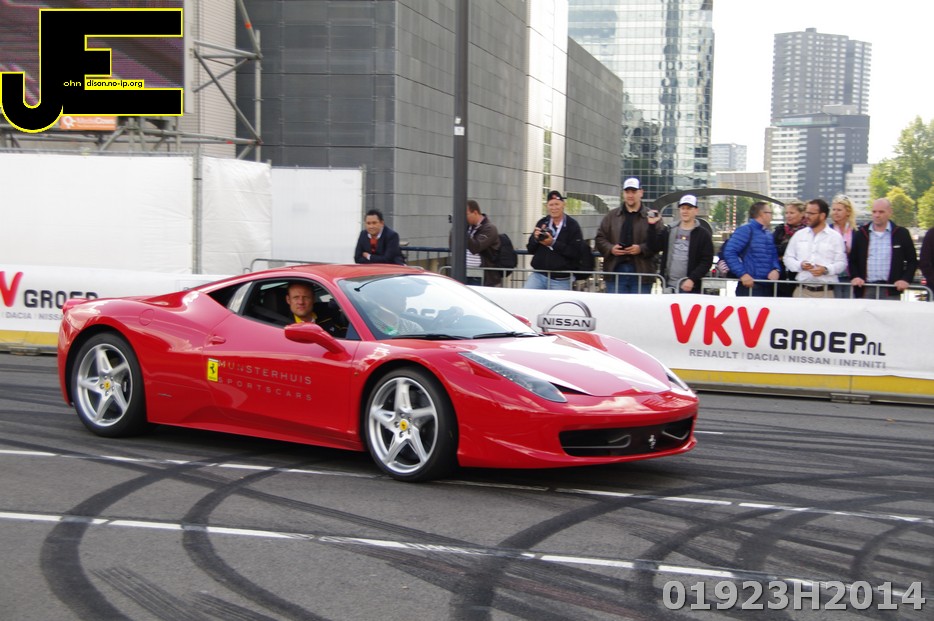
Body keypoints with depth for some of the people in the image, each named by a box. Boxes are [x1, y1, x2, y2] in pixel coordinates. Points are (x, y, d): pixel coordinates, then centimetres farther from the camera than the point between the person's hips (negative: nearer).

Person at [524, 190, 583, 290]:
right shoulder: (542, 223, 9)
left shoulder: (572, 225, -4)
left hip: (561, 280, -4)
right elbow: (530, 249, 13)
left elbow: (576, 253, -12)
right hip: (538, 275, 4)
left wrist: (553, 243, -18)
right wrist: (535, 238, -9)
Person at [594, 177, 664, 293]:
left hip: (641, 272, -2)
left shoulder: (650, 217, 4)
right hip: (616, 270, 2)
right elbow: (599, 238, 12)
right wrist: (610, 249, -6)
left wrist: (642, 249, -16)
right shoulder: (611, 216, 12)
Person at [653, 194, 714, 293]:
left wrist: (692, 279, -16)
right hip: (669, 286, 4)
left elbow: (706, 261, -5)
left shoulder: (703, 234, 2)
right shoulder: (668, 232, 14)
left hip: (690, 288, -4)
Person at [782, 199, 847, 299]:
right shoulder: (799, 235, 13)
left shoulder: (835, 237, 6)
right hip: (802, 290, 2)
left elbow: (841, 263, 1)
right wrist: (799, 265, -7)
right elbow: (788, 258, 13)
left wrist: (826, 270, -17)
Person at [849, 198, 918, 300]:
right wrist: (855, 276, -2)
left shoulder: (901, 233, 6)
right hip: (865, 290, 2)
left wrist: (906, 279, -4)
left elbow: (912, 260, 9)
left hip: (891, 291, -1)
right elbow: (852, 260, 14)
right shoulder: (861, 234, 10)